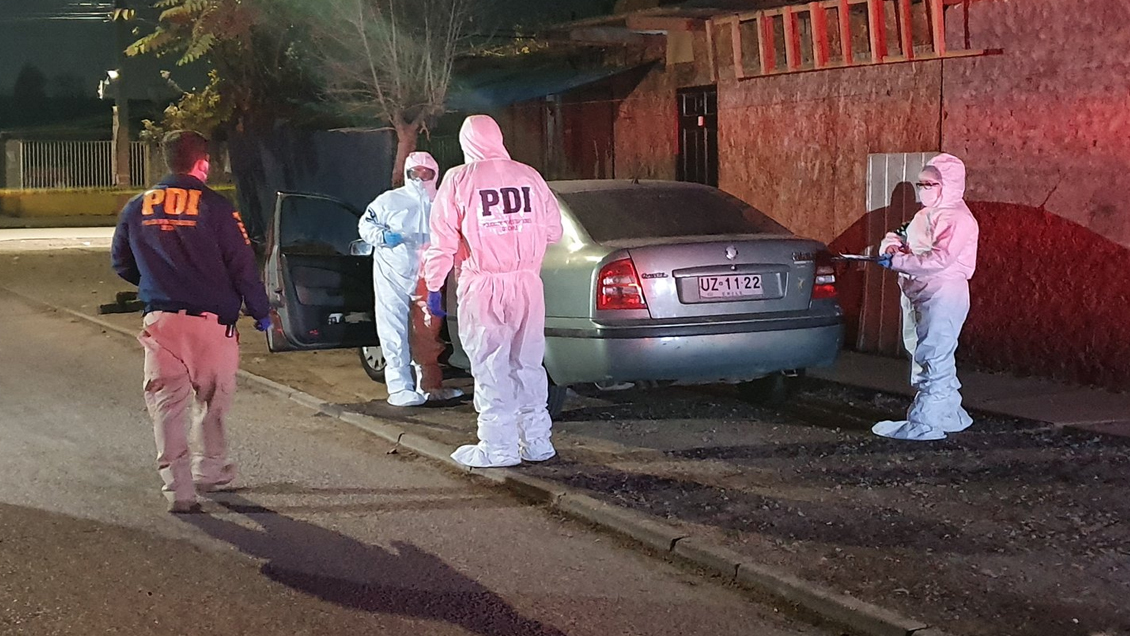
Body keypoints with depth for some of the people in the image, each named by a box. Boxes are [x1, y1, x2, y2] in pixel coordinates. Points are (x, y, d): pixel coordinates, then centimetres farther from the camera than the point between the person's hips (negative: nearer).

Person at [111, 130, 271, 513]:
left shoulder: (137, 208, 6)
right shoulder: (215, 207, -7)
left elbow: (121, 264, 16)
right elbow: (242, 265, -6)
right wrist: (261, 313, 6)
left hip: (160, 321, 2)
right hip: (211, 320, -2)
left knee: (167, 405, 4)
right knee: (213, 401, 17)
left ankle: (178, 489, -3)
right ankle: (210, 471, 30)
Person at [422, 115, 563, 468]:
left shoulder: (459, 180, -6)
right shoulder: (529, 176, 3)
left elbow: (443, 241, -5)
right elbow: (553, 230, 10)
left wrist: (433, 284, 4)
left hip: (483, 289, -4)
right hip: (527, 284, 4)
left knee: (491, 370, 2)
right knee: (528, 365, 14)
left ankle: (499, 448, 4)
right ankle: (537, 442, 19)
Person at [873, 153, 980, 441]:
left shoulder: (957, 219, -13)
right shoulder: (924, 216, 17)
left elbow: (939, 259, -24)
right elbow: (912, 252, 20)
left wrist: (897, 261, -22)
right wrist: (894, 243, -3)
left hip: (944, 296, -10)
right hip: (919, 295, 10)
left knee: (933, 360, -9)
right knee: (936, 360, 16)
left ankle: (923, 424, -9)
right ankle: (951, 416, 27)